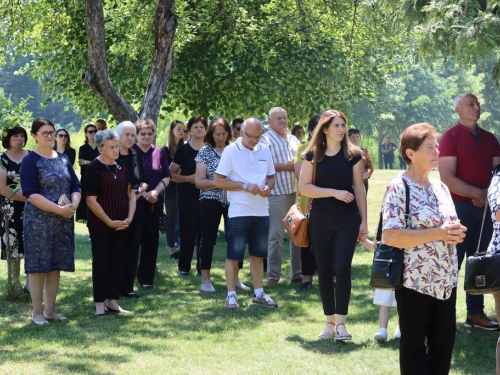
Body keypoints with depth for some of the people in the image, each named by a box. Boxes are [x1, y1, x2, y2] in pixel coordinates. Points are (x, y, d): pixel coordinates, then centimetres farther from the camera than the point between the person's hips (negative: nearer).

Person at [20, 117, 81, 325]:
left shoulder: (63, 159, 11)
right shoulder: (30, 161, -7)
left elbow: (75, 186, 11)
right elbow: (31, 194, -15)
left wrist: (74, 204, -11)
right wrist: (59, 209, -21)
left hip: (63, 221, 6)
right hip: (39, 221, -5)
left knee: (56, 266, 8)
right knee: (38, 266, -2)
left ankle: (50, 309, 16)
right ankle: (37, 312, 5)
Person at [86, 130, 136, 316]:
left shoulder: (122, 167, 8)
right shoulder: (94, 168, -11)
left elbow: (131, 194, 11)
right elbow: (91, 201, -14)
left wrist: (129, 217, -3)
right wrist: (110, 222, -14)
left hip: (121, 225, 6)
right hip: (100, 225, -6)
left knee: (117, 262, 9)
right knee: (101, 262, 0)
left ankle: (112, 301, 18)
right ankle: (100, 304, 6)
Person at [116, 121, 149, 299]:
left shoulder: (136, 156, 11)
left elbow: (144, 180, 16)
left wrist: (142, 188, -5)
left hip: (135, 208, 5)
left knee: (132, 247, 6)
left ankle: (127, 286, 13)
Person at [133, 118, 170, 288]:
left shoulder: (159, 153, 9)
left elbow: (166, 177, 9)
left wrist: (155, 192, -8)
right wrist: (143, 194, -15)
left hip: (154, 203, 4)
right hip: (135, 202, -4)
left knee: (151, 240, 4)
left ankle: (147, 278, 10)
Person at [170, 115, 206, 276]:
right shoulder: (183, 150, 1)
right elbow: (171, 174, 1)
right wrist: (188, 178, -13)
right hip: (187, 195, -2)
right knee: (187, 231, -2)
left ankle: (203, 267, 10)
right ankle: (184, 267, 9)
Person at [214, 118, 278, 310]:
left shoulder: (265, 150, 9)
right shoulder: (231, 151, -6)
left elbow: (271, 177, 18)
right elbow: (218, 181, -9)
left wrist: (268, 187, -6)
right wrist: (245, 186, -17)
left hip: (261, 211, 5)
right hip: (239, 212, -5)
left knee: (258, 254, 12)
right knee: (233, 254, -2)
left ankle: (259, 293, 22)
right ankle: (231, 295, 6)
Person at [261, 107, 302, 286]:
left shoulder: (294, 140, 18)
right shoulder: (266, 140, -3)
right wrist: (284, 166, -15)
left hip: (297, 192, 6)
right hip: (277, 193, -6)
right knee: (276, 235, -5)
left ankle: (297, 274, 18)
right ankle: (273, 275, 2)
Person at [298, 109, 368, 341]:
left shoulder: (353, 154, 1)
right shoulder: (312, 155, 2)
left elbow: (359, 188, 3)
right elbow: (304, 187, -3)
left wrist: (364, 222, 1)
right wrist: (335, 192, -12)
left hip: (347, 219, -1)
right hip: (320, 219, 1)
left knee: (342, 268, -13)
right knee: (324, 271, 5)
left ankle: (341, 323, -9)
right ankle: (330, 322, 15)